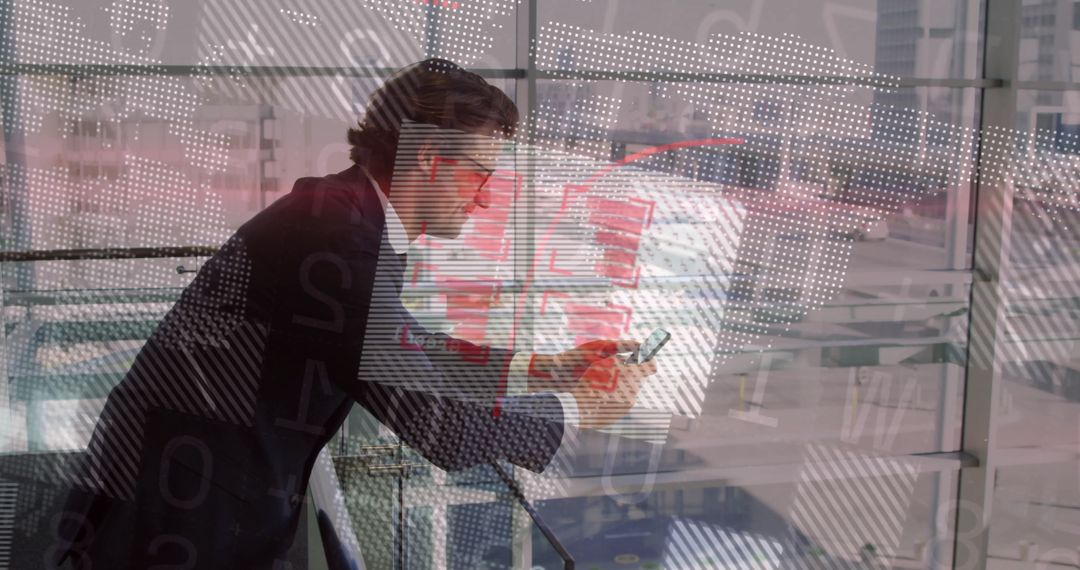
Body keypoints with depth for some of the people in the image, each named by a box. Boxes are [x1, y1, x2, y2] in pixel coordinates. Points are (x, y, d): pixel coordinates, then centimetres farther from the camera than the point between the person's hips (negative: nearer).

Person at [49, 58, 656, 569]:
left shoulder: (347, 216, 4)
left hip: (225, 503, 9)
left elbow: (409, 352, 18)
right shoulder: (336, 236, -26)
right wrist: (578, 410, -8)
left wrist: (545, 368, 13)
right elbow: (438, 427, -22)